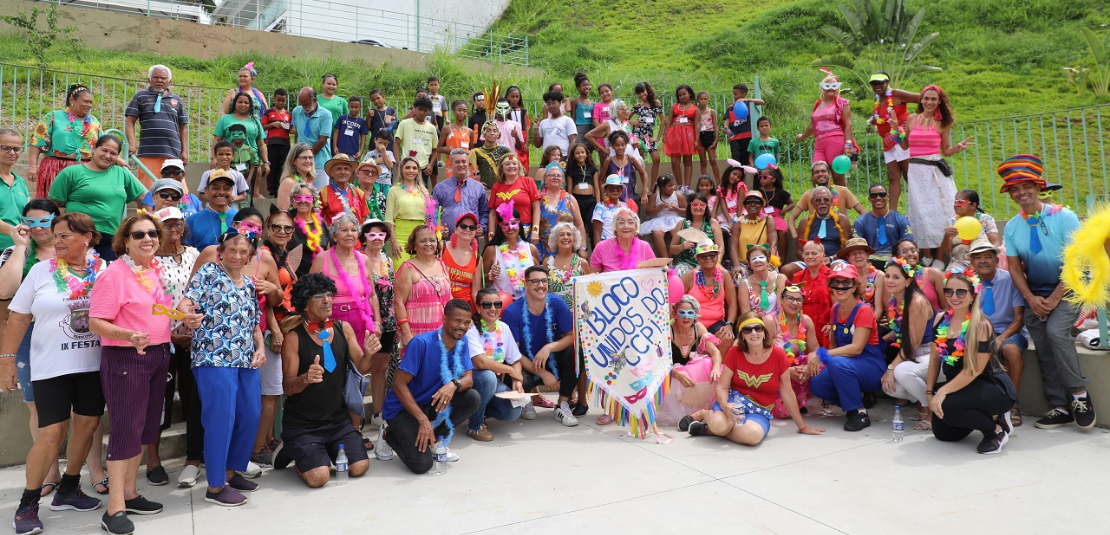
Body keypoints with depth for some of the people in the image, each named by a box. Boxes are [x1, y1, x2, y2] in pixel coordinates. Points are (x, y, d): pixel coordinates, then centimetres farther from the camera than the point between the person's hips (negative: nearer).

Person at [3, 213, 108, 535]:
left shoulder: (105, 270, 1)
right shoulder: (41, 271, -1)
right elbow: (18, 316, 1)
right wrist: (7, 358, -4)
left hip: (95, 365, 2)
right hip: (52, 366, -2)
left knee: (88, 424, 9)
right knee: (52, 433, -4)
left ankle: (68, 490, 27)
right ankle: (27, 504, 13)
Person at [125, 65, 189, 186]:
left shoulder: (177, 101, 18)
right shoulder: (140, 97, 12)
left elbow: (183, 127, 18)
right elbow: (130, 122, 5)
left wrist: (185, 151, 9)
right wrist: (132, 143, -10)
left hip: (173, 154, 2)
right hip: (147, 153, -2)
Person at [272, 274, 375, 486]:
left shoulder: (343, 329, 0)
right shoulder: (294, 337, -12)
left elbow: (361, 367, 2)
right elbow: (287, 387, -12)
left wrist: (368, 354, -20)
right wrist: (305, 378, -34)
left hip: (337, 419, 4)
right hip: (301, 423, -4)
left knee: (359, 468, -8)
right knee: (318, 477, -17)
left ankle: (324, 451, 22)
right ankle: (291, 452, 16)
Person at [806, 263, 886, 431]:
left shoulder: (864, 310, -15)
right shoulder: (835, 309, 5)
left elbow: (856, 348, -25)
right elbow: (833, 345, 8)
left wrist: (823, 355, -31)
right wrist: (816, 361, -10)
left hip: (872, 368, -6)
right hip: (844, 365, 7)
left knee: (837, 363, -35)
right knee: (816, 384, -18)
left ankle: (860, 412, -17)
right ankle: (861, 397, 7)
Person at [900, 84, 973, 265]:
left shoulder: (943, 123, 5)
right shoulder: (912, 119, 7)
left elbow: (946, 151, 9)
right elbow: (904, 145, 14)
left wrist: (958, 147, -10)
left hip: (936, 171, -1)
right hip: (916, 171, 1)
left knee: (938, 212, -1)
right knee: (921, 212, 3)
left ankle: (940, 258, 4)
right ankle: (927, 256, 11)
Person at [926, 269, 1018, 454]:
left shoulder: (981, 325, -20)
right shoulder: (941, 319, -1)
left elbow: (973, 371, -22)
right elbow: (935, 357, 5)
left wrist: (942, 391, -23)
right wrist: (930, 391, 2)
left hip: (994, 388, -7)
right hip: (962, 387, 7)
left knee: (947, 405, -31)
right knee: (942, 433, 2)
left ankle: (996, 429, -5)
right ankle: (985, 415, 24)